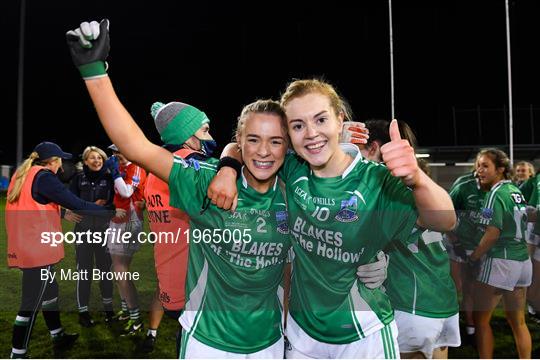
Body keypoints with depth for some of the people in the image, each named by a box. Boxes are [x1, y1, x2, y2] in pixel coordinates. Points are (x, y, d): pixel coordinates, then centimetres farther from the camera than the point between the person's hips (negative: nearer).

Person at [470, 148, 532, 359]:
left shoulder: (496, 194, -14)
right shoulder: (516, 191, 10)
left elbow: (493, 233, -20)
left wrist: (473, 257, -10)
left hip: (500, 262, -8)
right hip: (523, 261, 8)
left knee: (481, 320, 4)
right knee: (518, 322, 17)